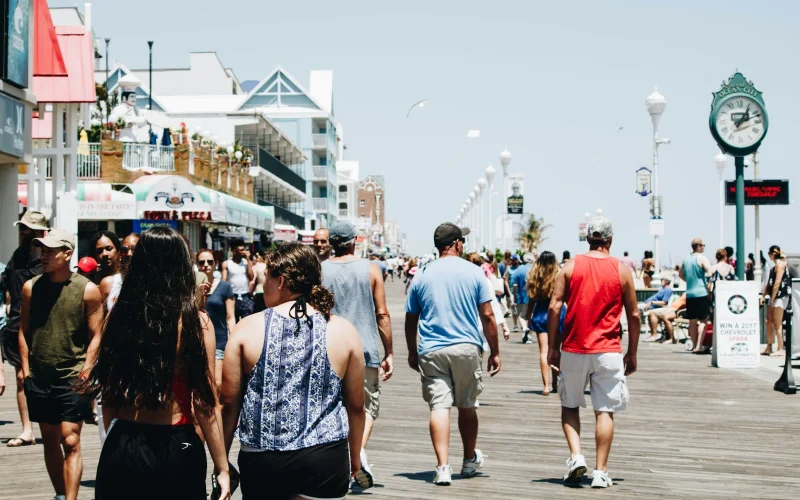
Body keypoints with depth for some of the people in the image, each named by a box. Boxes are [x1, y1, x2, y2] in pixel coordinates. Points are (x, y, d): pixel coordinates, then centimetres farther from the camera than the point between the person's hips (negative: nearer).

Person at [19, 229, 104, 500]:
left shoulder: (87, 290, -6)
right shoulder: (31, 287, 5)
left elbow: (95, 336, -4)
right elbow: (24, 331, 10)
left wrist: (84, 373, -11)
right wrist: (26, 371, 4)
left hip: (72, 379, -4)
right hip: (39, 379, 4)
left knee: (70, 442, -10)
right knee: (50, 441, 12)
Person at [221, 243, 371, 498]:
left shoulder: (248, 329, -2)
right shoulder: (344, 331, 0)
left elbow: (229, 403, 1)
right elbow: (356, 406, 7)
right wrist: (355, 459, 20)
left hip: (261, 459, 0)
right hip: (325, 460, 0)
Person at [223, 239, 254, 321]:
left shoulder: (246, 262, 6)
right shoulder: (226, 264, 1)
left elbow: (251, 277, -6)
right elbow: (223, 281, -1)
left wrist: (248, 260, -6)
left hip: (246, 297, 1)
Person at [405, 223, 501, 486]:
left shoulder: (422, 275, 5)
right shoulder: (473, 272, 0)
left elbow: (411, 319, 9)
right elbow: (488, 317, -2)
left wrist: (412, 352, 21)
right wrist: (494, 352, 6)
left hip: (431, 351, 0)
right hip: (467, 348, 0)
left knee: (439, 407, -4)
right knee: (466, 406, 15)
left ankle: (442, 467, -14)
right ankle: (470, 460, 31)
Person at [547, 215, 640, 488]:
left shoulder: (571, 267, 1)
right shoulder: (622, 270, 1)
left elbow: (554, 307, -3)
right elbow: (633, 315, 3)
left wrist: (553, 347, 3)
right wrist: (632, 353, 12)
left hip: (573, 350, 1)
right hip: (608, 352, 0)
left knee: (570, 405, 17)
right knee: (605, 411, 3)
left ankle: (576, 456, 0)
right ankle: (600, 472, 2)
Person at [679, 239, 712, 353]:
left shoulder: (686, 259, 13)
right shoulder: (702, 258, -8)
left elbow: (681, 275, 24)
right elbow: (710, 272, -19)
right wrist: (709, 285, -7)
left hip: (689, 293, 6)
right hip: (701, 292, -6)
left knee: (692, 321, 10)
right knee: (703, 320, -3)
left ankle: (694, 345, 13)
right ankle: (699, 346, -11)